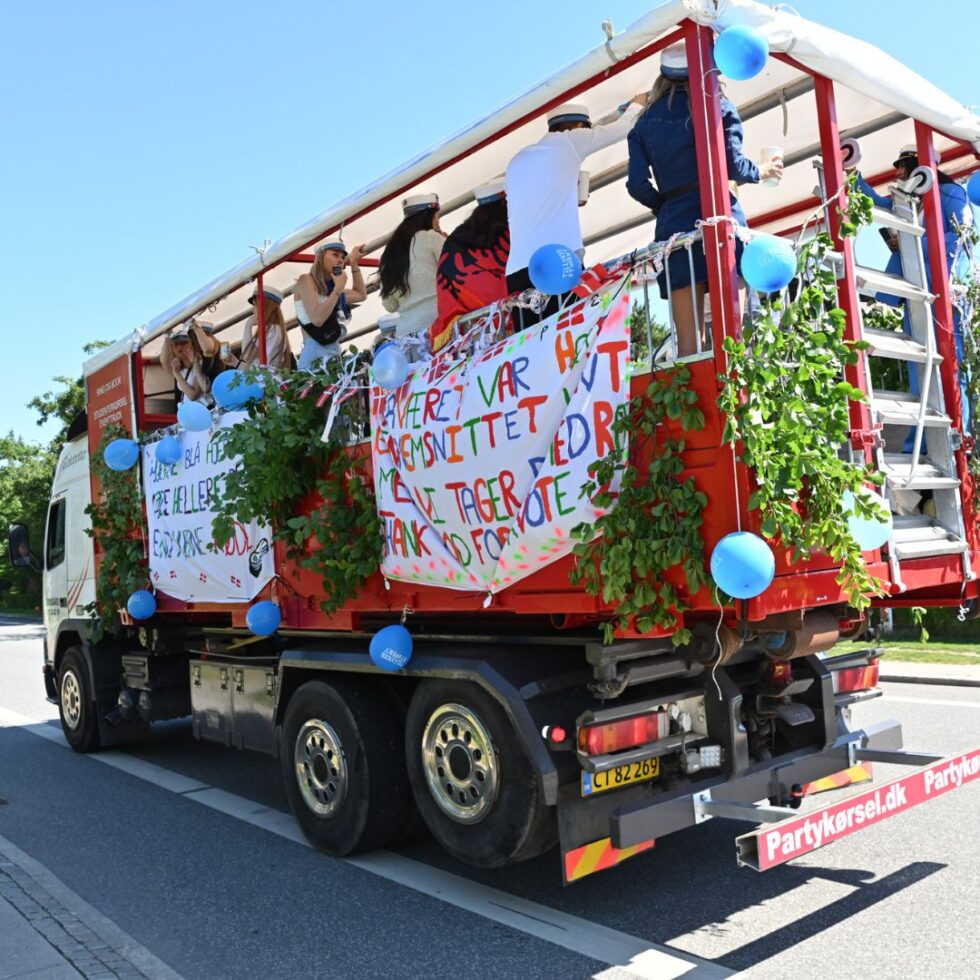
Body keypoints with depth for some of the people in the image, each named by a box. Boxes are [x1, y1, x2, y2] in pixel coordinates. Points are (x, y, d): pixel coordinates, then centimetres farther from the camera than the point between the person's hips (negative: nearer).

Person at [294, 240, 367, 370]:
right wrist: (338, 289, -7)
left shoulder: (331, 287, 18)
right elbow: (317, 319, -15)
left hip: (334, 352, 7)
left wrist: (354, 264, 27)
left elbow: (361, 295, 31)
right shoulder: (306, 280, -1)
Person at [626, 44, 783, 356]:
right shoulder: (716, 106, 5)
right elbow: (732, 164, -5)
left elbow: (637, 185, 5)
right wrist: (762, 171, 14)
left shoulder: (646, 121, 13)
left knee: (688, 340, 1)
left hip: (674, 225, 3)